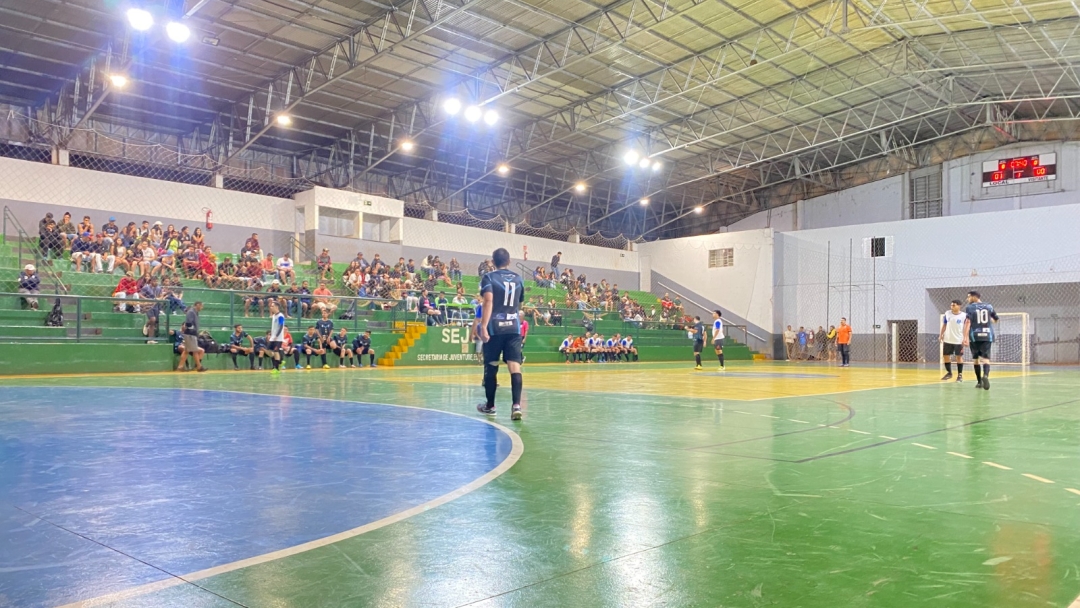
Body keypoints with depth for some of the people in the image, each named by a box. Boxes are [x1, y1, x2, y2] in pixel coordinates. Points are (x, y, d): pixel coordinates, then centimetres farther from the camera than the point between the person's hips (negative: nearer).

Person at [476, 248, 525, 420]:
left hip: (494, 328, -2)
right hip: (514, 328, 2)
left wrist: (483, 326, -22)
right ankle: (516, 404, -23)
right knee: (514, 366, -7)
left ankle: (490, 406, 23)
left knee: (491, 367, 11)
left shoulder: (489, 277, -1)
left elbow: (488, 301, -16)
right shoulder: (518, 279, 13)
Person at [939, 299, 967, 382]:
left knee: (959, 357, 3)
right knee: (945, 356, 8)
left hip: (959, 340, -4)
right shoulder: (947, 313, 2)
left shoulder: (964, 316, -9)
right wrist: (941, 335, 8)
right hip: (947, 340, 4)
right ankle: (949, 373, 25)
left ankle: (960, 375, 14)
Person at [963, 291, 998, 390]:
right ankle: (985, 375, -35)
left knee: (976, 359, 13)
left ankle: (979, 382, 16)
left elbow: (967, 322, -13)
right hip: (987, 336, 2)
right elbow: (996, 319, 24)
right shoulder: (989, 306, 11)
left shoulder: (969, 307, -1)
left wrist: (965, 337, -18)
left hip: (975, 336, -2)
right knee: (986, 358, -6)